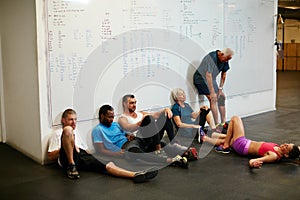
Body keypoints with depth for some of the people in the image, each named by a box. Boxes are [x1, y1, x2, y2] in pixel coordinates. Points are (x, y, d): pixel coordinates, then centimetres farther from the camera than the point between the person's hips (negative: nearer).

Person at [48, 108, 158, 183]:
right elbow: (50, 156, 9)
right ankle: (71, 166, -30)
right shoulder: (57, 133, 20)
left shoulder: (76, 132, 37)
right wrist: (64, 147, -5)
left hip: (83, 156, 4)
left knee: (108, 165, -23)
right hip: (67, 158, -4)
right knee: (68, 130, -30)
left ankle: (135, 175, -43)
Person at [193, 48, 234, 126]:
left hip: (211, 79, 8)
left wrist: (220, 89, 1)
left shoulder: (225, 60, -6)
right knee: (213, 99, -18)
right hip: (201, 78, -8)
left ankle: (223, 122, 12)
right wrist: (212, 92, -33)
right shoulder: (211, 58, -30)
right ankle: (217, 124, -18)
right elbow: (208, 75, -33)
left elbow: (224, 74, 5)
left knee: (221, 97, 4)